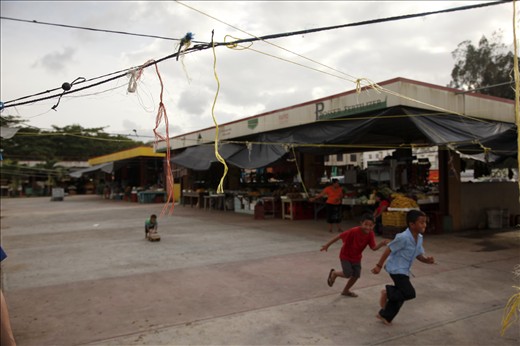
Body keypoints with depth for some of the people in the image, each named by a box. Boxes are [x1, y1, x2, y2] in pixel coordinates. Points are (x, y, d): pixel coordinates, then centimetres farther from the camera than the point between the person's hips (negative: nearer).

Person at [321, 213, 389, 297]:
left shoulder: (370, 234, -17)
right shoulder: (354, 231, -32)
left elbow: (374, 247, -22)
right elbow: (339, 236, -25)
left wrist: (381, 244, -44)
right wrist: (327, 245, -17)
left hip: (356, 257, 5)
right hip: (345, 256, -5)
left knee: (356, 275, 7)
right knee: (348, 274, -11)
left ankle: (346, 291, 31)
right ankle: (334, 273, 21)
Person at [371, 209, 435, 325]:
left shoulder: (419, 238, 2)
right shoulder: (403, 237, -25)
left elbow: (419, 254, 10)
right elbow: (389, 250, -21)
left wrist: (427, 260, -12)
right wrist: (379, 266, -18)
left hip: (404, 270, 9)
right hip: (396, 269, -9)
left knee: (400, 295, 15)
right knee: (410, 293, -16)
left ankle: (385, 315, 31)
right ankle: (387, 292, 7)